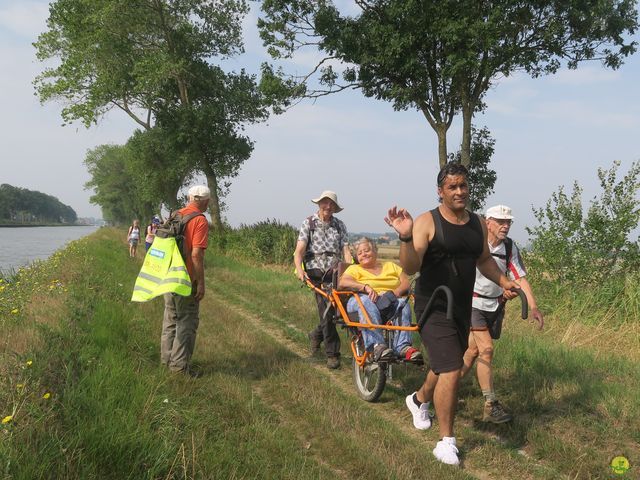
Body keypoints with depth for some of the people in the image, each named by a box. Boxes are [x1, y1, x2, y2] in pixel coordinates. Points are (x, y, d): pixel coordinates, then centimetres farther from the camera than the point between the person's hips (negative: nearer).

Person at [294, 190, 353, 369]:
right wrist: (299, 269, -25)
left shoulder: (339, 225, 11)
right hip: (316, 272, -3)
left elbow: (346, 250, 2)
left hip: (335, 272, 3)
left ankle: (316, 335, 29)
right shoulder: (309, 223, 2)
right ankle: (332, 354, -2)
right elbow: (299, 250, -8)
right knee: (326, 311, -12)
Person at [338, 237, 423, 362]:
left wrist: (395, 293, -12)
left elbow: (406, 283, 11)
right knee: (366, 302, -37)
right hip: (361, 301, -2)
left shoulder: (390, 266, 27)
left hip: (391, 302, 2)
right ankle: (377, 345, -48)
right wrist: (366, 287, -18)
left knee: (403, 303, -30)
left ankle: (403, 346, -38)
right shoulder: (354, 269, 20)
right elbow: (342, 283, -3)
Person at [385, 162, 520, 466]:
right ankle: (446, 442, 5)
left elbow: (484, 260, 22)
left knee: (445, 367, 22)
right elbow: (410, 268, -23)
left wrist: (503, 281, 6)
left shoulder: (477, 224, 6)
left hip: (463, 308, 7)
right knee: (451, 372, -13)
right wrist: (406, 237, -40)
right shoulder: (427, 222, -14)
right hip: (433, 308, -7)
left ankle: (419, 399, 53)